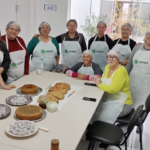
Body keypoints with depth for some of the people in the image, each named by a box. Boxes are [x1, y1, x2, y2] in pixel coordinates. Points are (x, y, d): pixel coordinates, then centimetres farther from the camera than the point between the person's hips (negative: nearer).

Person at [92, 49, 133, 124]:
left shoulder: (121, 71, -20)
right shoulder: (107, 67, 5)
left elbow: (113, 89, -29)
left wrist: (99, 84, -16)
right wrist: (99, 81, -4)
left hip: (121, 103, -7)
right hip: (107, 99, 8)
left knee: (98, 116, -23)